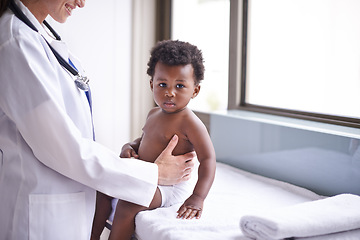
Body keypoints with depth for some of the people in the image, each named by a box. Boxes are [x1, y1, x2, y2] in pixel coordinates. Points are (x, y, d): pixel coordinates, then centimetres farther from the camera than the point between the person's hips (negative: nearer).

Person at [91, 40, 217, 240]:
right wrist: (129, 147, -1)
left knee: (128, 203, -28)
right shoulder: (153, 114, 6)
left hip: (171, 186, -9)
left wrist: (197, 198, -33)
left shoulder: (190, 123, -21)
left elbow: (208, 159, -24)